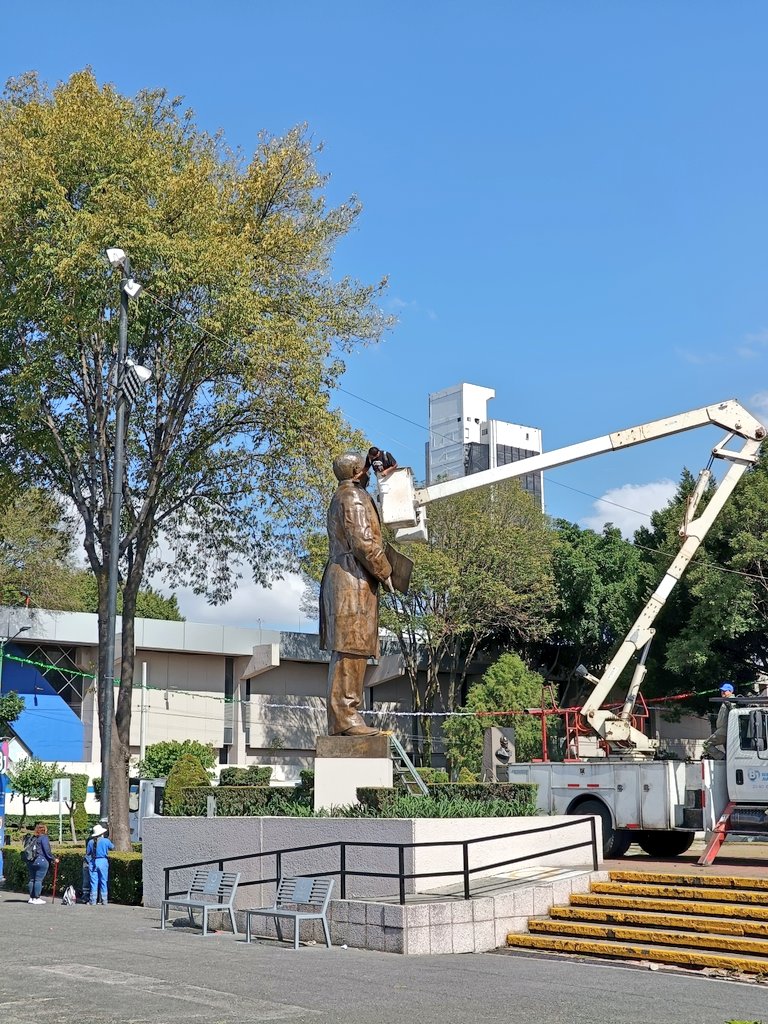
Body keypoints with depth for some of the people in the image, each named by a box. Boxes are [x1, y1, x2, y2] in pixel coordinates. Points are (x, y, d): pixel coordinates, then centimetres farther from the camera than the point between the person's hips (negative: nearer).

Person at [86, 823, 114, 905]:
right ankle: (104, 901, 8)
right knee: (103, 881, 6)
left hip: (93, 862, 1)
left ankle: (93, 901, 4)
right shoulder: (106, 841, -6)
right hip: (103, 861, -1)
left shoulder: (90, 842, -1)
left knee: (94, 882, 6)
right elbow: (112, 847, 11)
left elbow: (87, 853, 8)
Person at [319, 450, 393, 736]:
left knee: (346, 651, 8)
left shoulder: (340, 497, 25)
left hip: (339, 577, 10)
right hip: (354, 578, -10)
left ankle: (341, 719, 7)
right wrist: (384, 572, -8)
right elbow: (363, 541, -16)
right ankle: (345, 716, -16)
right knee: (351, 649, -13)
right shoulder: (354, 496, -7)